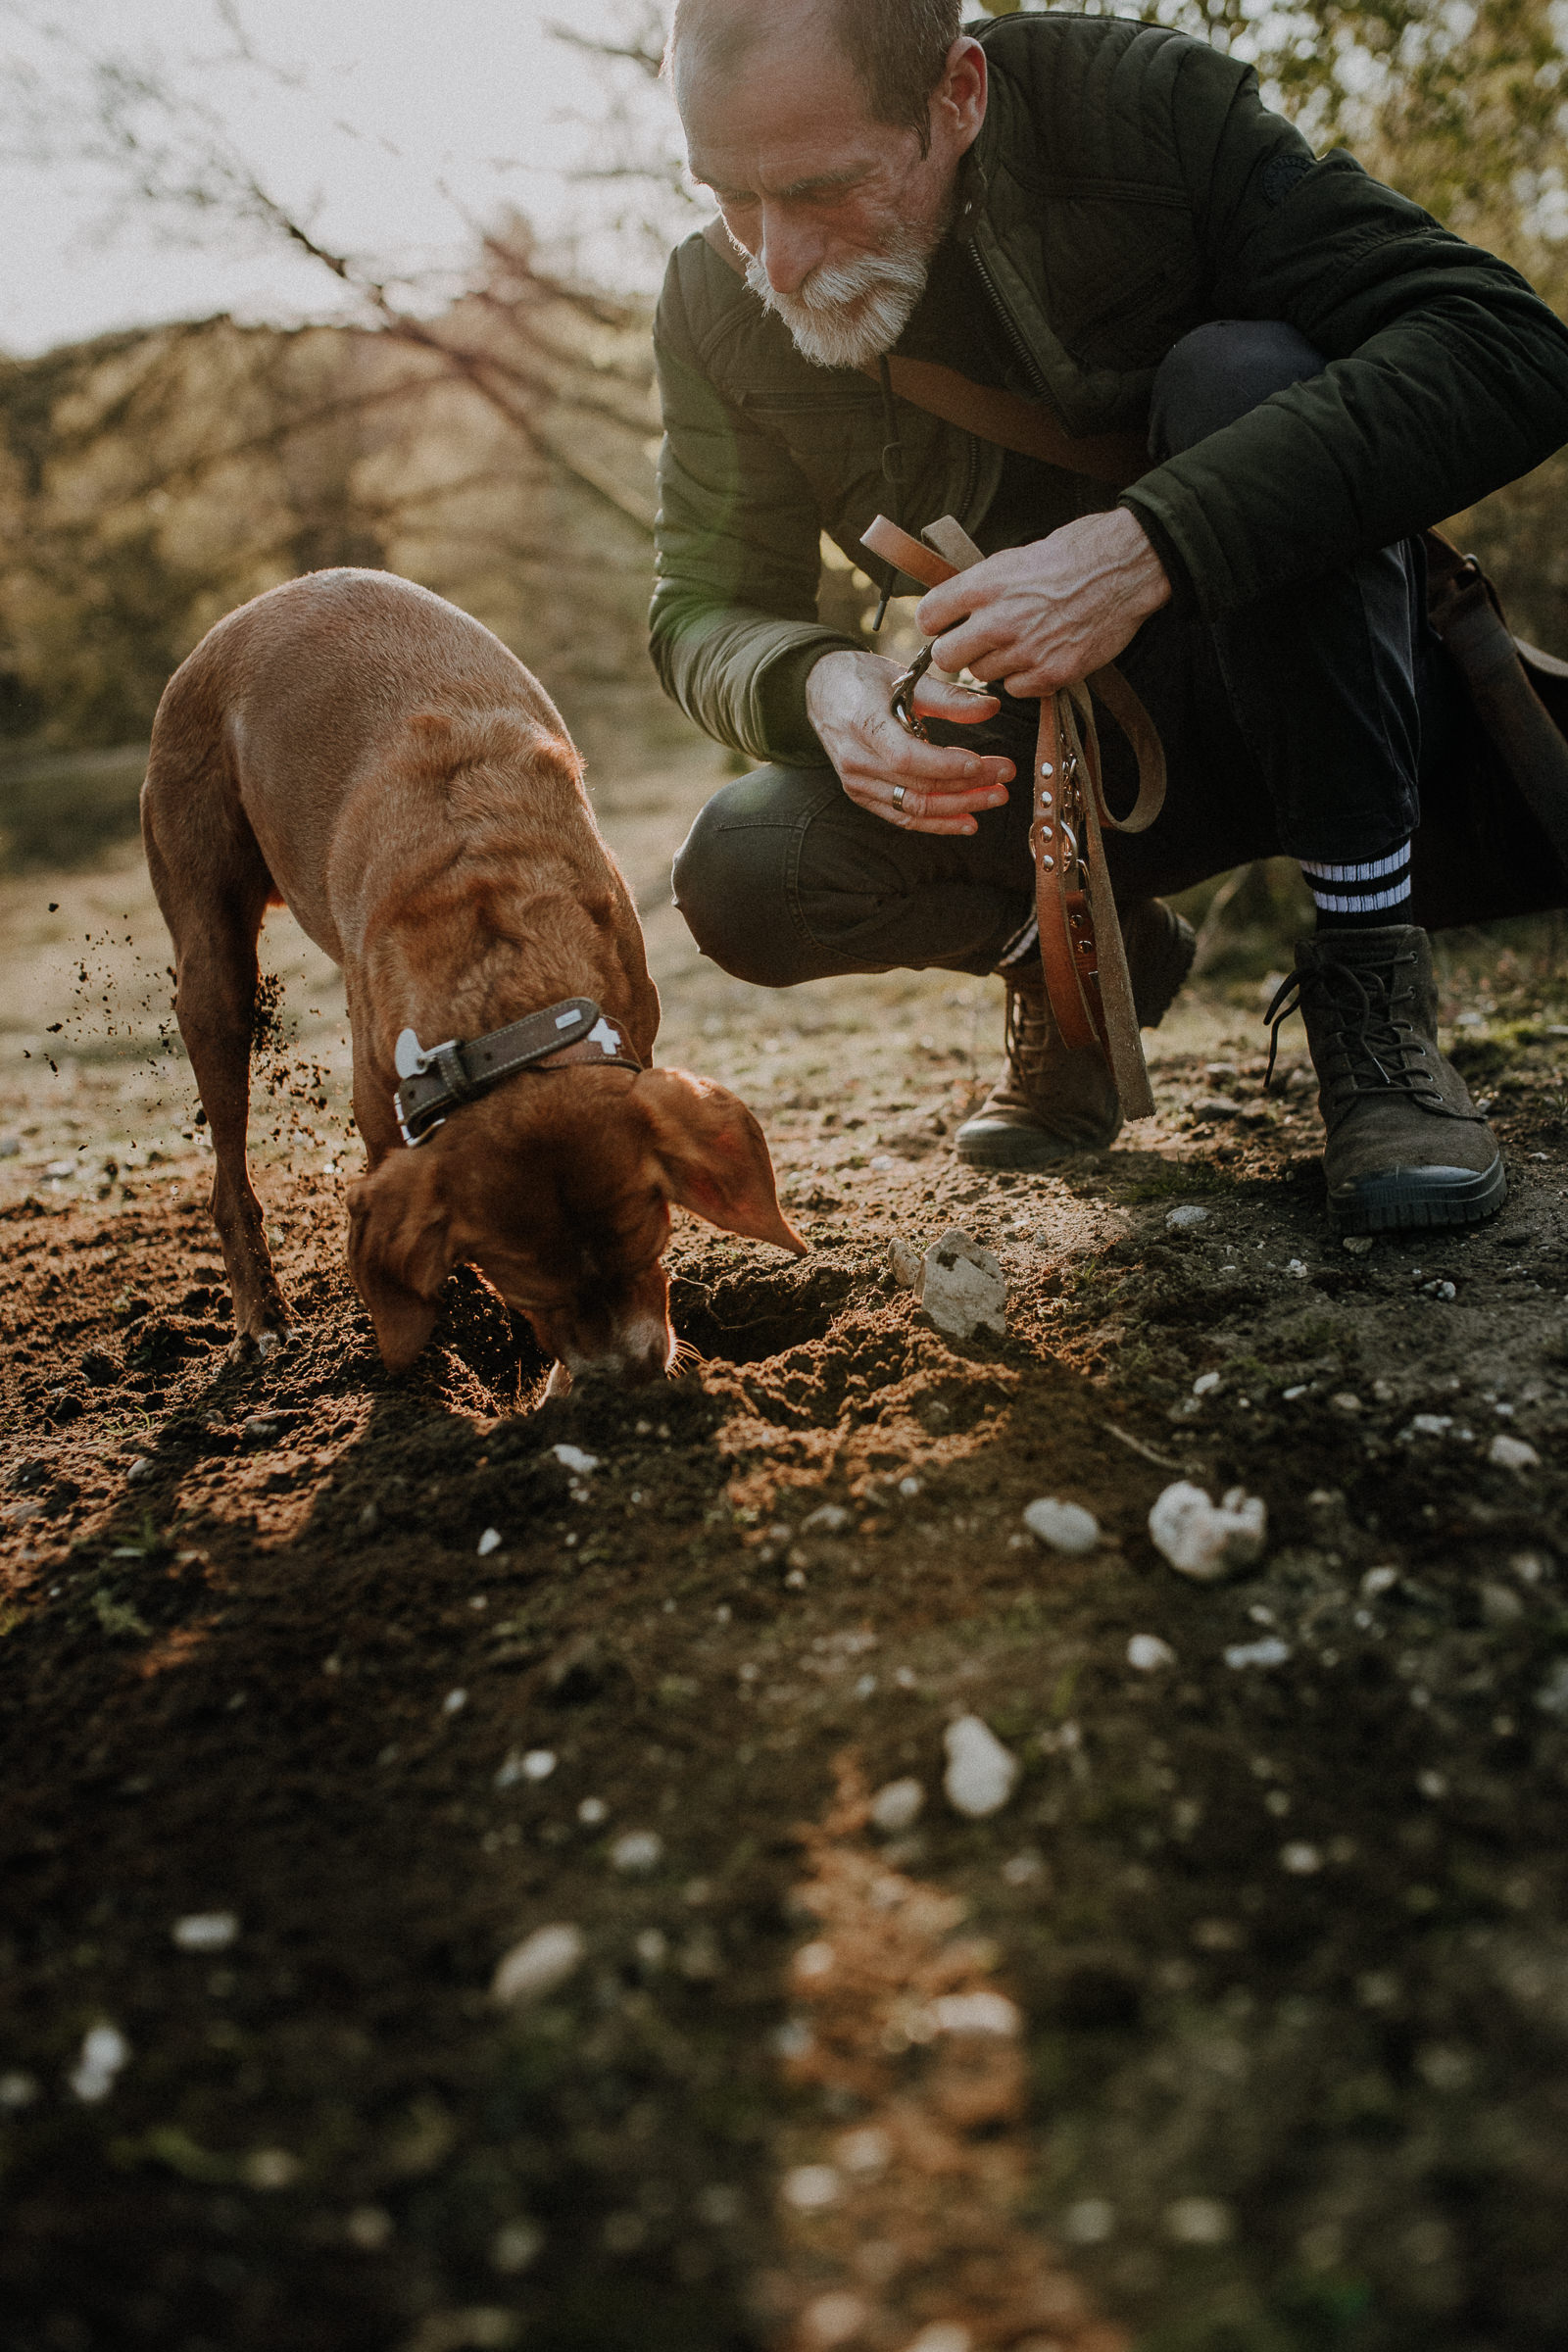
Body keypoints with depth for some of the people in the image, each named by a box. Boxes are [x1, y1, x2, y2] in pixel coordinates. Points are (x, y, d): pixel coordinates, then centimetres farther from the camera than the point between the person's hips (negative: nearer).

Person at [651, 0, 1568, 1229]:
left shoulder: (1146, 106, -20)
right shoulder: (716, 306, -10)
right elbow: (703, 612, -5)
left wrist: (1149, 543, -41)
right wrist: (816, 681, -31)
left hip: (1322, 699, -2)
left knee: (1241, 376, -31)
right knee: (742, 873, -22)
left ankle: (1370, 982, -21)